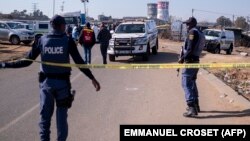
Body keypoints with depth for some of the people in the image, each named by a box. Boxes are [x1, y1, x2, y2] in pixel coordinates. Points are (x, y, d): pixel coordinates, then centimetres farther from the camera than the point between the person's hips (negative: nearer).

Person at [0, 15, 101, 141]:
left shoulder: (42, 40, -2)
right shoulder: (68, 41, -7)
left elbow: (27, 61, -4)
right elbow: (79, 62, -10)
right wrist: (92, 78, -5)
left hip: (46, 81, 2)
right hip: (63, 82, -1)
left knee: (45, 115, 12)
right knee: (62, 115, 11)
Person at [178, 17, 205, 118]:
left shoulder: (192, 32, -13)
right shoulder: (200, 34, 17)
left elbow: (190, 49, -21)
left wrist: (182, 58, -11)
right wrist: (184, 57, 13)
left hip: (189, 62, -10)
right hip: (196, 61, 10)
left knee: (186, 84, -10)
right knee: (192, 83, 20)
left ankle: (192, 108, -15)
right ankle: (195, 105, 29)